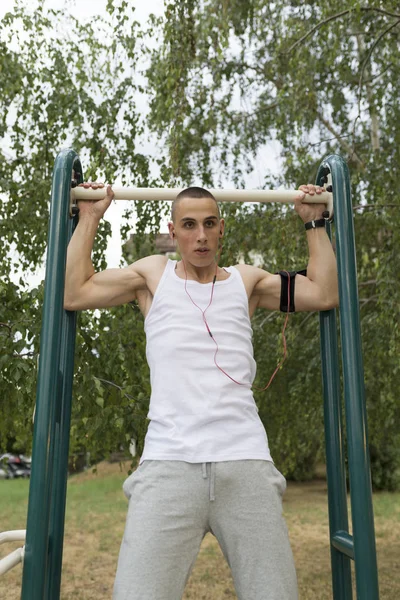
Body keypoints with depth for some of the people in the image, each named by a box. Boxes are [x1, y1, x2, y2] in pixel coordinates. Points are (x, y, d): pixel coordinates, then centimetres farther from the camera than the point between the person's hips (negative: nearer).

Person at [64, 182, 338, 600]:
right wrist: (90, 218, 16)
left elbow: (325, 294, 15)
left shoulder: (246, 280, 18)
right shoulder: (153, 275, 15)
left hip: (246, 461, 2)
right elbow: (73, 294, 10)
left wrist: (313, 222, 21)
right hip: (169, 462, -1)